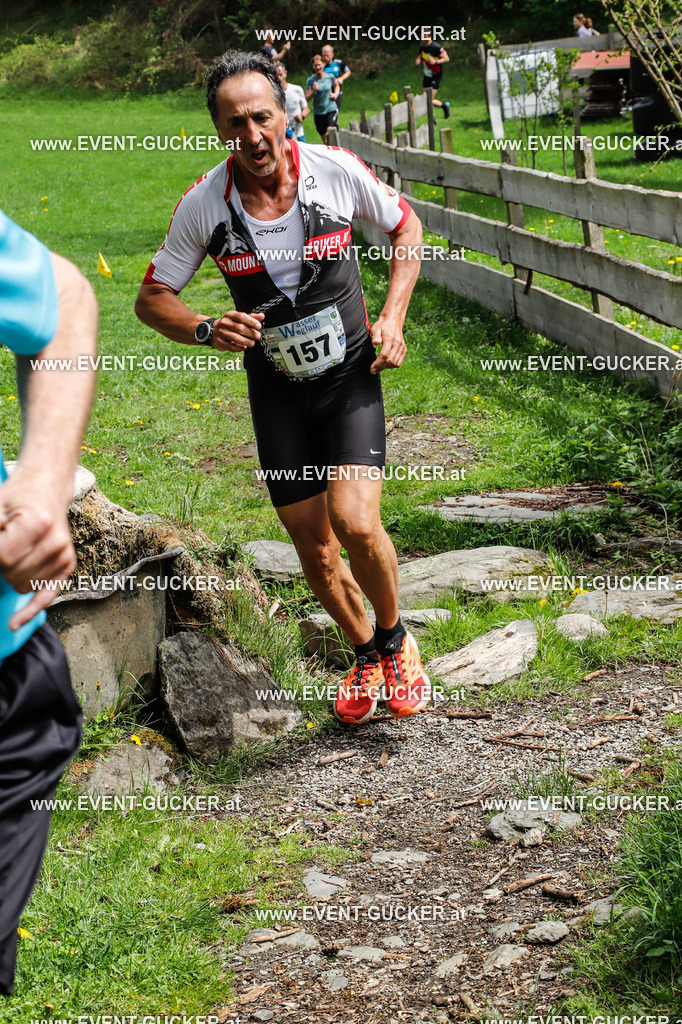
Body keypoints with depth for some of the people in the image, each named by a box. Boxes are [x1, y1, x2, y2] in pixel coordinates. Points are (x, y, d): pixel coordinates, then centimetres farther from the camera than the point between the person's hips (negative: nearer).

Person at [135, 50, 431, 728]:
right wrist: (207, 330, -20)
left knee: (355, 522, -20)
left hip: (351, 375, -2)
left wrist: (392, 317, -5)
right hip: (277, 392, 2)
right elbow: (152, 299, 0)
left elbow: (406, 226, 6)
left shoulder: (337, 170, -12)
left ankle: (395, 639, 10)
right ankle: (367, 657, 34)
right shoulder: (203, 205, -11)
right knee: (314, 549, 7)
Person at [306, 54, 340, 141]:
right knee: (324, 140, 8)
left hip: (331, 109, -1)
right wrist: (313, 91, -23)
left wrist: (336, 93, 4)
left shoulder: (330, 77, 0)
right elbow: (307, 98, -6)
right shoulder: (310, 80, -4)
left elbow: (336, 85, 23)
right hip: (318, 112, 1)